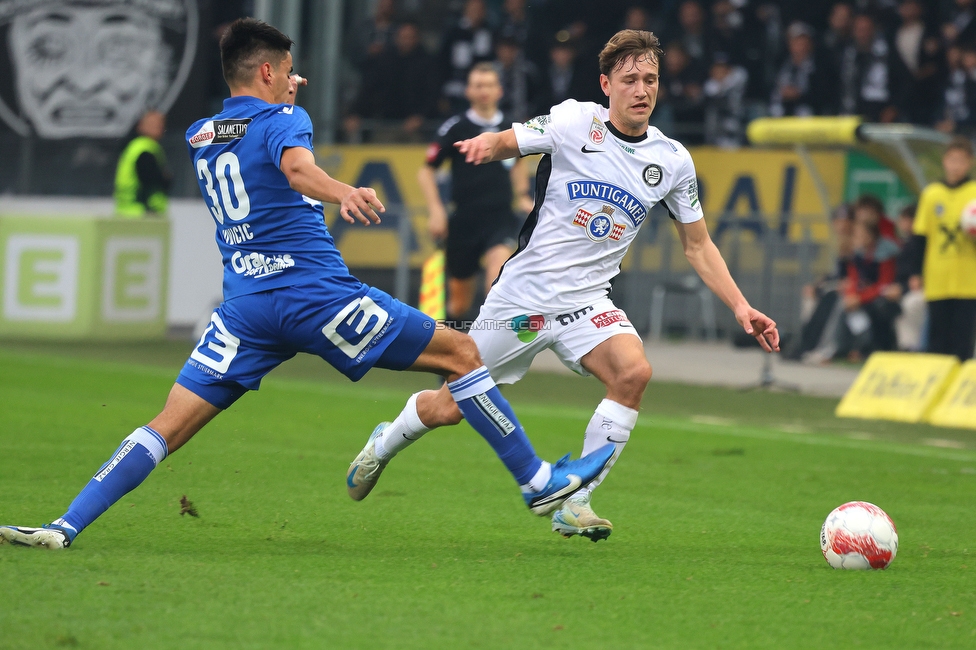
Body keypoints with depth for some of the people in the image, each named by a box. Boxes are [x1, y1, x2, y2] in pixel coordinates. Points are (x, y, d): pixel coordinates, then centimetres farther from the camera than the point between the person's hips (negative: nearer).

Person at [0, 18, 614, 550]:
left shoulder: (200, 136, 17)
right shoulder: (282, 119, -2)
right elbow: (297, 168, -27)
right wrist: (343, 191, -45)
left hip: (246, 305, 6)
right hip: (316, 293, -6)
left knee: (170, 425, 2)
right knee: (462, 354, 6)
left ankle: (66, 527, -14)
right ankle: (539, 482, 7)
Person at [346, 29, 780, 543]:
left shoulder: (672, 160, 2)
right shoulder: (575, 122, -8)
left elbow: (697, 245, 10)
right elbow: (506, 142, -10)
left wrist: (740, 307, 0)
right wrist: (485, 145, -36)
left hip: (586, 303, 2)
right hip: (523, 294, -2)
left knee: (634, 371, -28)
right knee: (449, 408, 5)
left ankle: (575, 505, -18)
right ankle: (385, 444, 41)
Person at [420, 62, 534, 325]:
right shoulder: (455, 128, -3)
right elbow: (426, 171, 3)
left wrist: (523, 196, 15)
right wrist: (436, 209, -9)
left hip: (500, 217, 1)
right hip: (464, 221, -1)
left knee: (499, 259, -31)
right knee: (458, 303, 4)